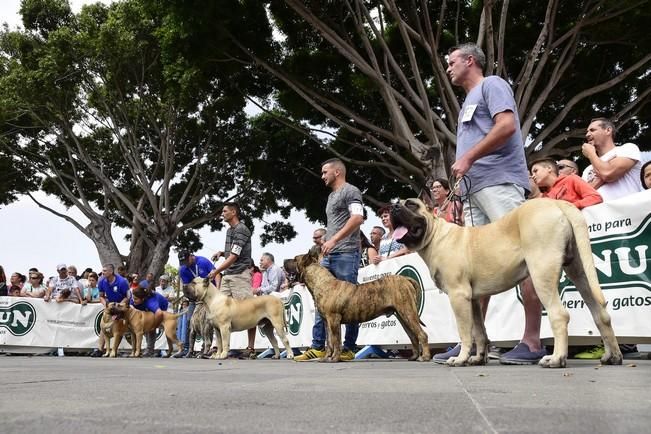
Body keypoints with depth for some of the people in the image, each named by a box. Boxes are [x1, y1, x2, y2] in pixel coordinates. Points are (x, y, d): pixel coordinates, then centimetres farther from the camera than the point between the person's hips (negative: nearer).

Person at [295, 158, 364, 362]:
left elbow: (357, 218, -17)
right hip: (329, 255, 9)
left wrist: (334, 240, -22)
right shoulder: (331, 196, 24)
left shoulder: (350, 191, -3)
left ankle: (348, 349, 3)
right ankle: (318, 347, 7)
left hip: (346, 254, -9)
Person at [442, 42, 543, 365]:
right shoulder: (468, 103, 30)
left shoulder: (491, 85, 5)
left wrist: (467, 158, -12)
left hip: (499, 182, -9)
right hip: (473, 189, 9)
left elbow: (507, 125, -12)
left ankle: (532, 342, -7)